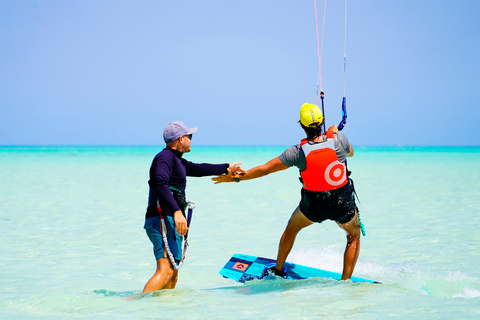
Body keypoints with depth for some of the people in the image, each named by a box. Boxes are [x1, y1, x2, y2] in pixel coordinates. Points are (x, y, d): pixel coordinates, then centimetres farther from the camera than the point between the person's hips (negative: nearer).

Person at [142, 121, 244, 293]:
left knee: (173, 273, 12)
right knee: (166, 270, -23)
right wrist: (177, 211, -35)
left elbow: (199, 169, 40)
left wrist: (226, 168, 51)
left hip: (170, 222, 11)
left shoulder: (176, 161, 24)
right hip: (163, 219, -11)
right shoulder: (166, 157, -8)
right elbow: (160, 183, -25)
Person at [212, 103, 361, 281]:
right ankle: (345, 282, 17)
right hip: (343, 203, 0)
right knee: (354, 236, 27)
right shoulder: (338, 139, -14)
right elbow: (350, 152, 11)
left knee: (291, 228, 30)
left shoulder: (297, 152, -17)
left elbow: (265, 169, -11)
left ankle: (278, 270, 42)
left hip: (313, 206, 0)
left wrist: (235, 178, -1)